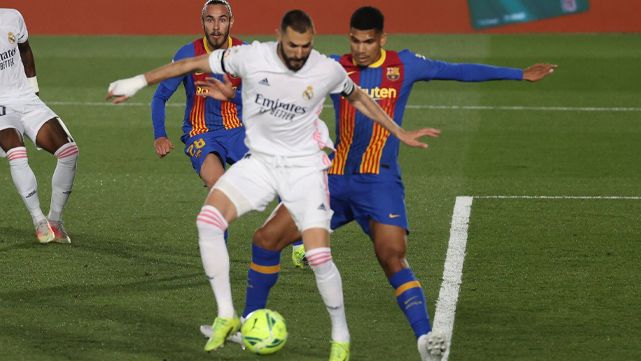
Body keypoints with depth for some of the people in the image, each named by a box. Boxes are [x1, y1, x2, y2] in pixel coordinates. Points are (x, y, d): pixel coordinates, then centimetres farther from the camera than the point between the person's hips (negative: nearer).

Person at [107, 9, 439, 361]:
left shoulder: (328, 71, -11)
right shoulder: (251, 57, -13)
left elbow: (358, 98, 11)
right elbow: (192, 64, -3)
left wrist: (400, 133, 17)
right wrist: (138, 81, -1)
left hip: (304, 167, -1)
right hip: (260, 161, 1)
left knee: (319, 256, -14)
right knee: (208, 219, -23)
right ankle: (226, 316, -13)